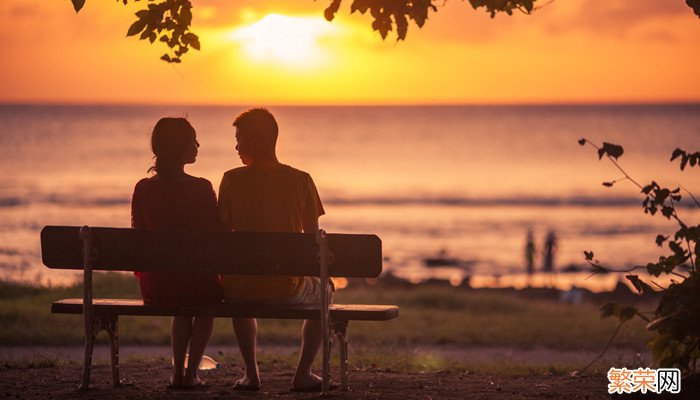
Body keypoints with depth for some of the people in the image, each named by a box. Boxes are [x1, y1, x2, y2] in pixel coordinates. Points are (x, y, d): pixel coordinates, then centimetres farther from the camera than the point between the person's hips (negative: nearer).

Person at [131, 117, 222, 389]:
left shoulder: (143, 188, -3)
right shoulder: (201, 189, -15)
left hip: (155, 285, 3)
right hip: (197, 280, -3)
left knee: (183, 308, 38)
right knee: (207, 308, 33)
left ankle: (177, 372, 31)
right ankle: (191, 373, 22)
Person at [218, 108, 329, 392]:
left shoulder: (232, 180, -6)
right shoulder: (301, 180, -4)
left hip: (240, 287, 1)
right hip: (287, 286, -1)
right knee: (321, 291, 34)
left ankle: (251, 373, 33)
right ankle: (303, 374, 26)